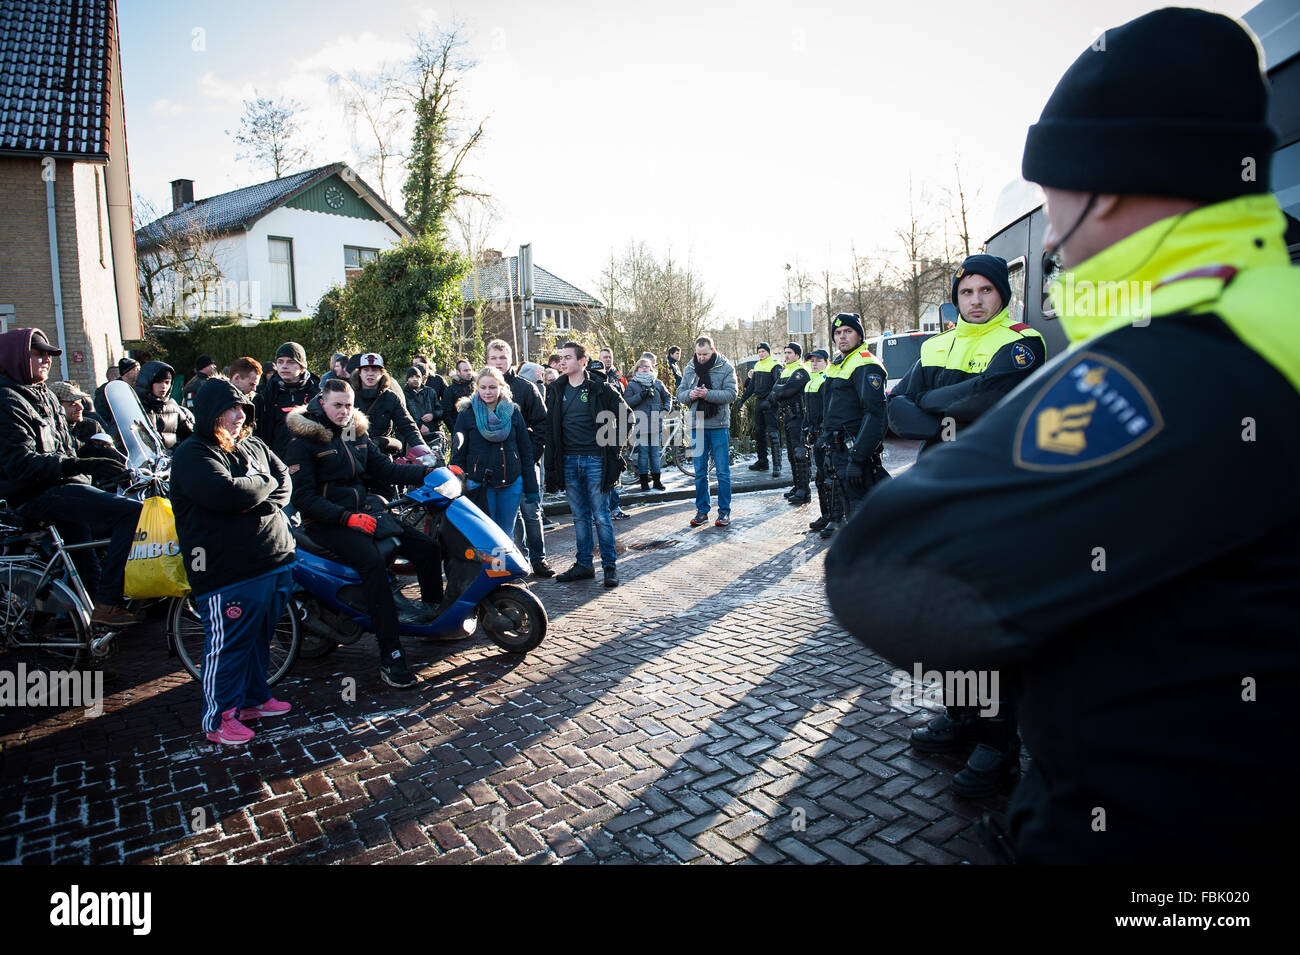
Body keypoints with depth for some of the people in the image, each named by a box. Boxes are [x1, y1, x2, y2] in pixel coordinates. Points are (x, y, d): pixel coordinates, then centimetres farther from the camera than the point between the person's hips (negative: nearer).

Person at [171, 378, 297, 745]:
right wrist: (265, 483, -7)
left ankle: (253, 698, 35)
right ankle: (219, 717, 17)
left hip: (276, 560, 7)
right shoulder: (192, 455, -9)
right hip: (228, 572, -7)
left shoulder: (254, 447, 15)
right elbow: (226, 493, -24)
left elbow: (284, 483, 6)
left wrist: (259, 504, -13)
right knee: (228, 645, 2)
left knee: (260, 639, 18)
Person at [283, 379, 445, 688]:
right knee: (373, 562, -32)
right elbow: (302, 496, -14)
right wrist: (346, 518, -25)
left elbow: (383, 468, 12)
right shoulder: (302, 441, -8)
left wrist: (430, 471, 0)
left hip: (365, 510, 7)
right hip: (327, 522, -7)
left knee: (428, 548, -4)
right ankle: (390, 657, -32)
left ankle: (434, 614, 15)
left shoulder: (357, 433, 12)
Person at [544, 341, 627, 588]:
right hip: (568, 461, 4)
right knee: (579, 517, 11)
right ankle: (584, 565, 20)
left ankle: (610, 565, 8)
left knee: (601, 516, -1)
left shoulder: (600, 388, -4)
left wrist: (613, 444, -1)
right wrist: (552, 463, 4)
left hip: (595, 459, -4)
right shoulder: (556, 390, 9)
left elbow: (625, 415, 2)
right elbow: (550, 427, 10)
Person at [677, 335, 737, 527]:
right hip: (697, 425, 3)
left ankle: (724, 511, 11)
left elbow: (731, 394, -11)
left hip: (719, 425, -3)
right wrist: (690, 395, -13)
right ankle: (702, 511, 18)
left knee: (723, 472, 1)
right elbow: (679, 393, 9)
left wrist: (707, 394, -22)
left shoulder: (726, 368, -3)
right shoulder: (690, 369, 9)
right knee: (700, 472, 9)